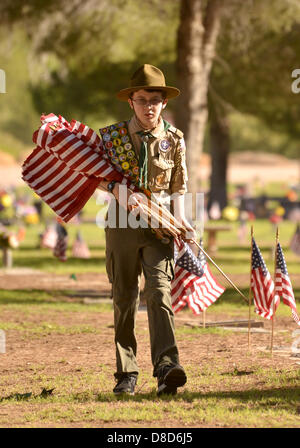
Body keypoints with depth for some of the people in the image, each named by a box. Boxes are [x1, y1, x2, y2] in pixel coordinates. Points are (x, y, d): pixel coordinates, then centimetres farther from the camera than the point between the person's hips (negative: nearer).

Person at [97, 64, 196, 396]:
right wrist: (116, 189, -12)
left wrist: (181, 219, -2)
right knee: (124, 299, 6)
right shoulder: (111, 136, 0)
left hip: (159, 226, -1)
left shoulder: (174, 140, 3)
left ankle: (166, 367, -28)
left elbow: (178, 185, 12)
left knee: (159, 291, -17)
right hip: (122, 224, 1)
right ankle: (126, 374, 14)